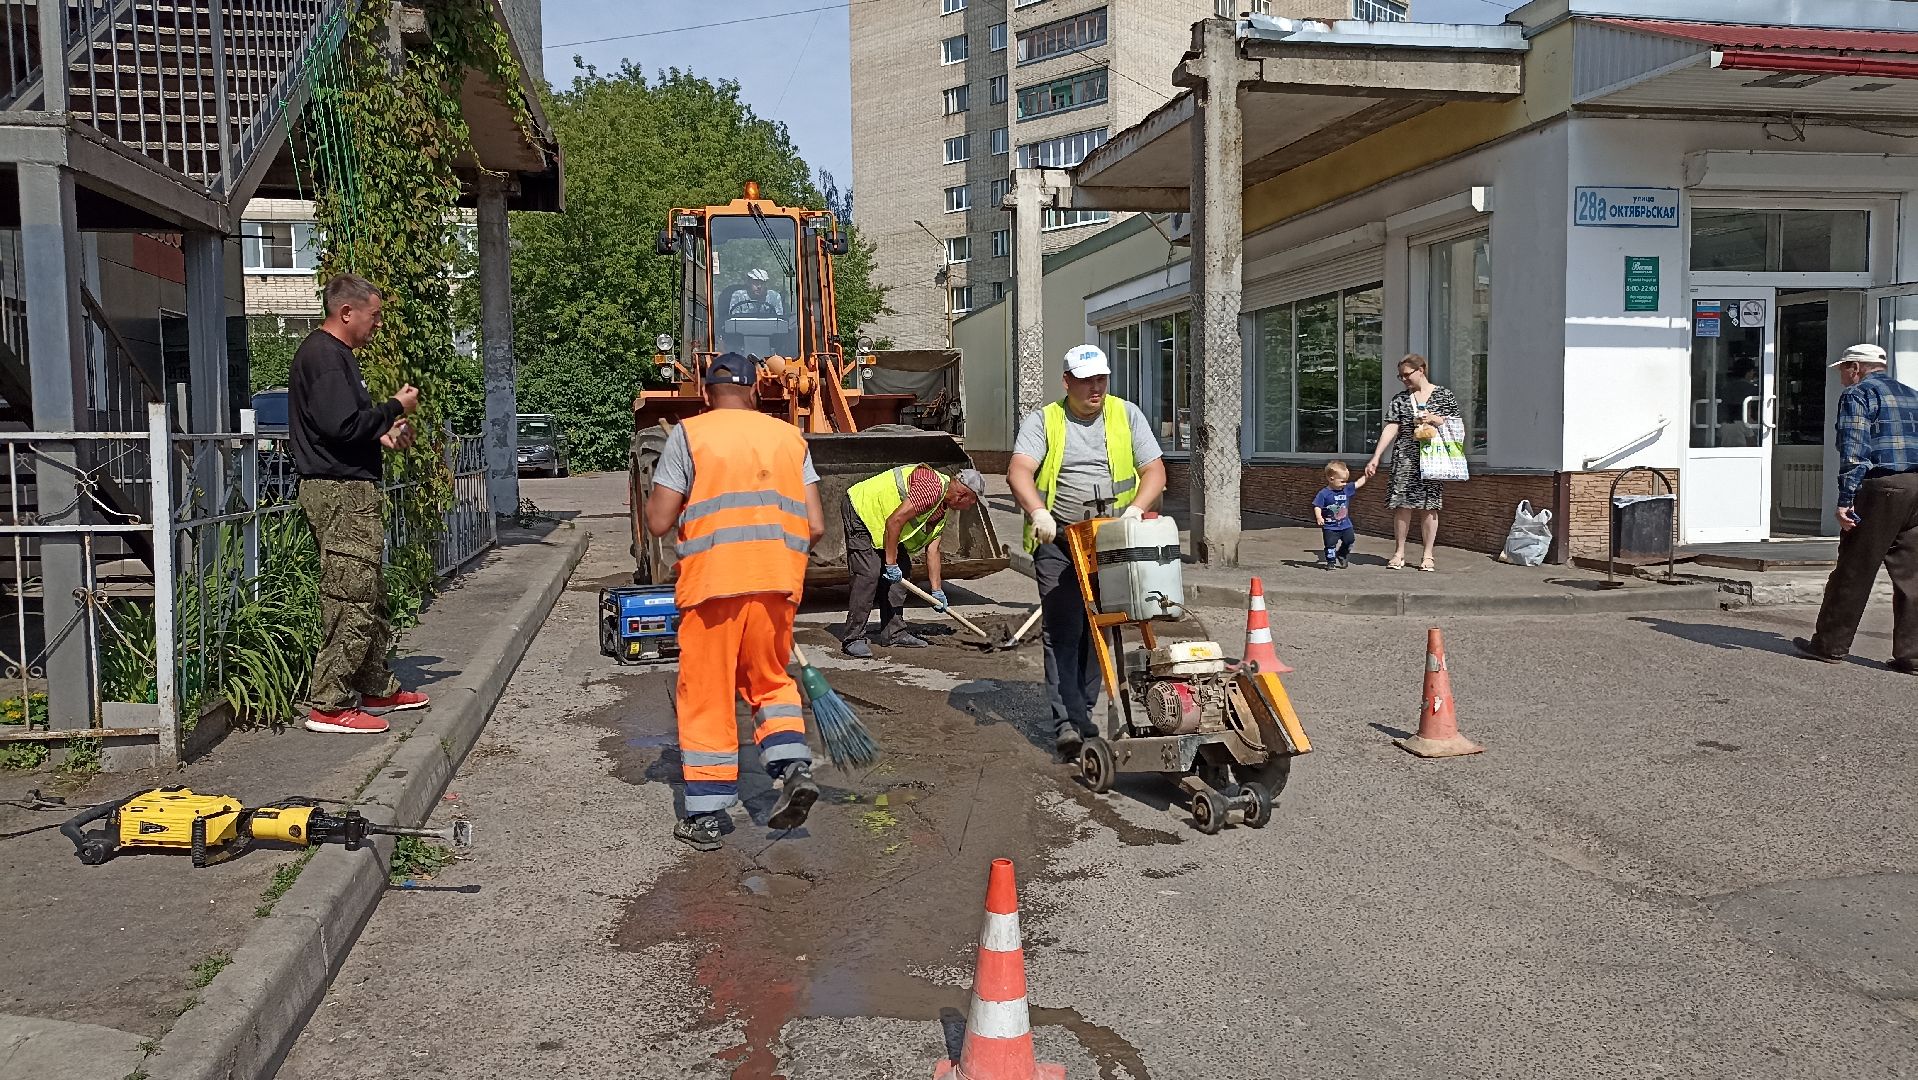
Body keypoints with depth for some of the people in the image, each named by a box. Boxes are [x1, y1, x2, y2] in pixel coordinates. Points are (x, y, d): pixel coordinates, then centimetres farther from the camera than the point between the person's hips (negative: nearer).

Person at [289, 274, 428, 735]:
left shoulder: (331, 353, 20)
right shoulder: (326, 356, -14)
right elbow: (342, 425, -23)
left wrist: (382, 436, 12)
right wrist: (395, 408, -12)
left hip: (349, 489, 11)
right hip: (341, 493, -11)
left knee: (370, 597, 16)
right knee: (352, 599, -9)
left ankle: (377, 689, 25)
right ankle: (330, 705, -4)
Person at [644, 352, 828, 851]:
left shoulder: (688, 434, 1)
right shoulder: (790, 437, 11)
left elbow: (659, 523, -4)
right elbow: (816, 528, 5)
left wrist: (656, 499, 17)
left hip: (713, 583, -3)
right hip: (778, 583, 3)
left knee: (706, 696, 7)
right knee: (770, 681, 22)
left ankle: (706, 815, 11)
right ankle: (793, 766, 1)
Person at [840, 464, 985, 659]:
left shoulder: (943, 510, 9)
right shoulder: (931, 487, -24)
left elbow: (932, 550, 10)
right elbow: (895, 521, -28)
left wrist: (936, 591, 6)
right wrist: (891, 562, -23)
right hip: (861, 512, -11)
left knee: (902, 569, 8)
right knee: (869, 573, -16)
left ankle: (893, 633, 13)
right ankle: (853, 639, -12)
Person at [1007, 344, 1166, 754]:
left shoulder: (1126, 415, 8)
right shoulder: (1042, 421, 2)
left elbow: (1154, 471, 3)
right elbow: (1019, 471, -14)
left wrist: (1136, 509, -17)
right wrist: (1038, 512, -33)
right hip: (1058, 542, -2)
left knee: (1097, 629, 9)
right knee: (1062, 631, -10)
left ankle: (1084, 710, 22)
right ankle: (1067, 720, -12)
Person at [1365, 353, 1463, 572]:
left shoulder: (1444, 396, 4)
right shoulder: (1400, 399, 9)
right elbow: (1391, 429, 2)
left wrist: (1434, 419, -12)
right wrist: (1375, 458, -6)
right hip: (1405, 457, 1)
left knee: (1429, 507, 1)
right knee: (1402, 505, -2)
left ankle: (1428, 556, 8)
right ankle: (1399, 554, 8)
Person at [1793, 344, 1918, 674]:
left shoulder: (1857, 394, -1)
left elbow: (1853, 451, -12)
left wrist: (1845, 500, -15)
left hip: (1882, 486, -7)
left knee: (1853, 571, 0)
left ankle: (1831, 645, 8)